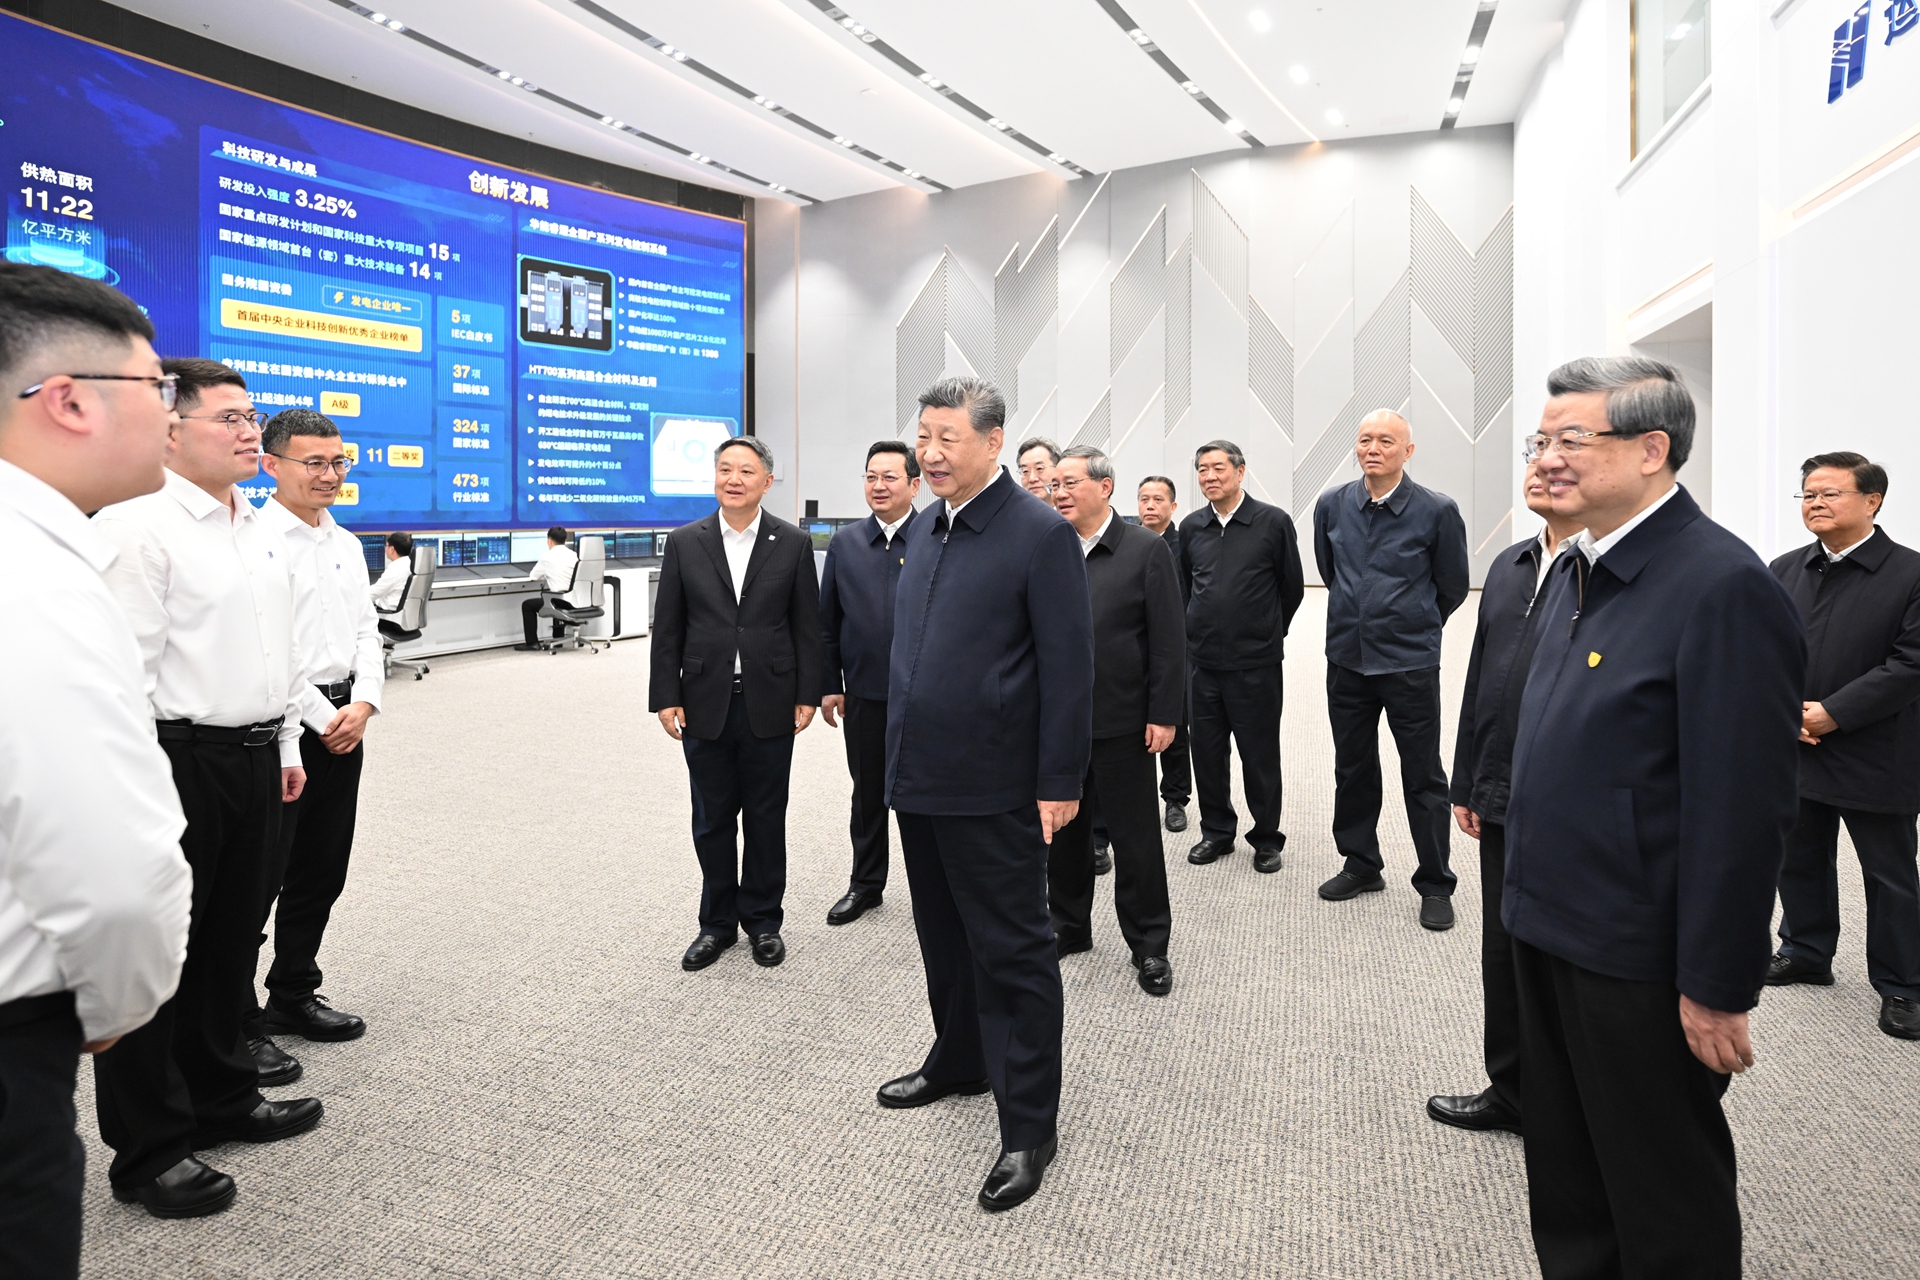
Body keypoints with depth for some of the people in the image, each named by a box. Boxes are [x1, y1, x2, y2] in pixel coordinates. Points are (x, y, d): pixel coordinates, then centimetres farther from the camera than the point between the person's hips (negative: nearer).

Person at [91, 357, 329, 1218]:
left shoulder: (262, 532, 14)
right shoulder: (141, 528, -13)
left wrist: (286, 744, 17)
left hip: (255, 759, 8)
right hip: (180, 760, -8)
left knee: (231, 942, 19)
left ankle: (221, 1099, 35)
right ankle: (148, 1152, 18)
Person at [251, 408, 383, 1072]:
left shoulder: (346, 544, 13)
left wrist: (363, 704, 0)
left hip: (342, 720, 7)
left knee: (322, 869, 15)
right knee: (258, 876, 0)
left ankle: (292, 997, 30)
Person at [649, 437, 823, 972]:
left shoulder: (794, 544, 0)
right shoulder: (684, 542, 2)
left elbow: (807, 627, 1)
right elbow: (667, 628, 3)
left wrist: (808, 696, -3)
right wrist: (665, 698, -3)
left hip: (769, 706, -1)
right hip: (705, 706, 1)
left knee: (766, 818, 10)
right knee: (712, 821, 11)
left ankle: (763, 919, 27)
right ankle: (717, 922, 27)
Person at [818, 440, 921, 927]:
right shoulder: (845, 543, 5)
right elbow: (828, 622, 8)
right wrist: (829, 685, 4)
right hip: (864, 694, 3)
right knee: (868, 794, 15)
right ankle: (866, 884, 30)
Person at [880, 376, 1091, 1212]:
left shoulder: (1041, 534, -12)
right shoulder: (923, 529, 11)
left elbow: (1068, 667, -14)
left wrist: (1059, 783, -15)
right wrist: (900, 756, 16)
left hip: (993, 790, -7)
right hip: (920, 781, 8)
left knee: (1014, 953, 4)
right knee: (944, 937, 22)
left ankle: (1028, 1126, 18)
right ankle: (960, 1062, 42)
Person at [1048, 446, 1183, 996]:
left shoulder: (1146, 550, -5)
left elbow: (1169, 640, -6)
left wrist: (1164, 714, -10)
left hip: (1121, 723, -4)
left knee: (1134, 835, 6)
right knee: (1063, 829, 14)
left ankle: (1149, 944, 21)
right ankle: (1068, 926, 32)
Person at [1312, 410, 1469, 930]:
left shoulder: (1437, 511, -9)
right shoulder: (1331, 505, 0)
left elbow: (1453, 588, 3)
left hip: (1410, 663, -3)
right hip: (1347, 658, 4)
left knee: (1423, 776, 5)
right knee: (1352, 769, 14)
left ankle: (1434, 883, 19)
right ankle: (1361, 866, 31)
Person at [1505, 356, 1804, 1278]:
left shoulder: (1724, 586, -20)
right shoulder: (1572, 572, 8)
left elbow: (1742, 810, -21)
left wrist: (1718, 988, -18)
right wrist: (1530, 894, 16)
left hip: (1638, 960, -8)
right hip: (1547, 929, 8)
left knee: (1668, 1206, 14)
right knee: (1562, 1179, 24)